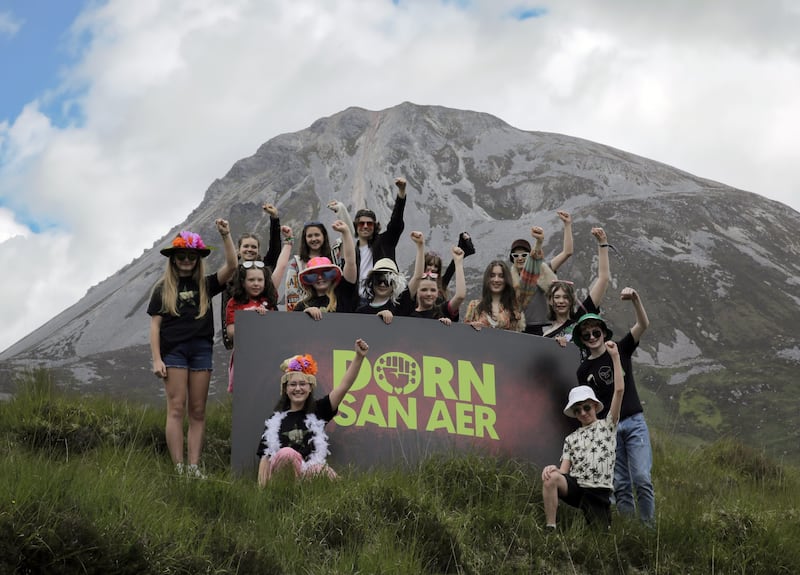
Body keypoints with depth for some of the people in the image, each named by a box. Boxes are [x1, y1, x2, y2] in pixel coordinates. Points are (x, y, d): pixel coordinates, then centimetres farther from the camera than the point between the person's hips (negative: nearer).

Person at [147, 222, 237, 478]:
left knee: (198, 411, 2)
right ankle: (178, 468, -8)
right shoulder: (162, 289, 7)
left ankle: (194, 467, 3)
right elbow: (155, 325, 4)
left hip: (201, 349, 2)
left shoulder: (205, 285, 12)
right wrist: (156, 359, -4)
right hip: (174, 350, -2)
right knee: (176, 409, -7)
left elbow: (231, 266, -1)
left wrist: (226, 236, -10)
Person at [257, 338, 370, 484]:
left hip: (310, 473, 0)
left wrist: (359, 357, -11)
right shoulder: (275, 420, 12)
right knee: (287, 453, -35)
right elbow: (265, 456, 7)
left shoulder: (317, 410, 12)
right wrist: (261, 489, -6)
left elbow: (344, 386, 1)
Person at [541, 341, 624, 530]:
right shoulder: (571, 439, 20)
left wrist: (615, 357, -1)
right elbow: (564, 471, 7)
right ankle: (550, 528, -27)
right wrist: (553, 469, -17)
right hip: (575, 487, 2)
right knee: (551, 477, -30)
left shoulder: (607, 426, 11)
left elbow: (619, 390, 0)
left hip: (599, 491, -2)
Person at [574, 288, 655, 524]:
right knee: (620, 484, 1)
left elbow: (643, 325, -10)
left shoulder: (621, 349, 4)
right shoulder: (584, 370, 10)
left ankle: (649, 526, -7)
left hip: (633, 422, -2)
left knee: (642, 478, -12)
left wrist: (635, 299, -26)